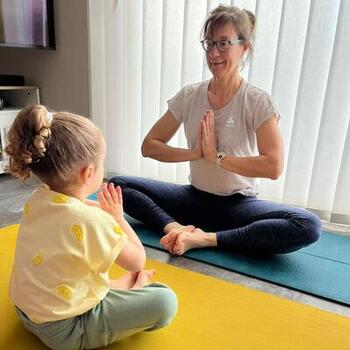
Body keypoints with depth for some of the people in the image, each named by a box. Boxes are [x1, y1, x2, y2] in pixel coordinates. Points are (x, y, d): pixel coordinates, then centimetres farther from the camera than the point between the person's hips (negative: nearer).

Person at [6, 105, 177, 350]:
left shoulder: (36, 200, -7)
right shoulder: (94, 221, -28)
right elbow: (138, 261, -12)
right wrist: (118, 217, -4)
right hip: (64, 329, -8)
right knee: (165, 301, -13)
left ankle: (118, 287, 17)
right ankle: (129, 291, 11)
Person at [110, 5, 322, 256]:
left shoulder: (258, 102, -9)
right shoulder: (189, 96, 0)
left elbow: (274, 166, -19)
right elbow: (149, 146, -1)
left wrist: (216, 156, -16)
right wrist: (196, 153, -14)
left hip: (239, 203, -2)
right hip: (195, 197, 3)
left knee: (309, 227, -29)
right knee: (118, 185, -11)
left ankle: (206, 238, -26)